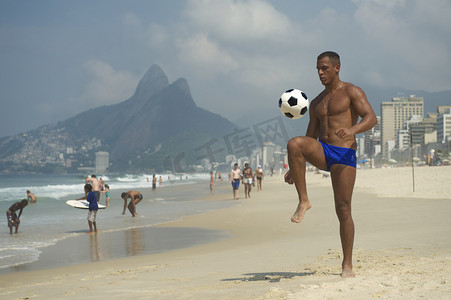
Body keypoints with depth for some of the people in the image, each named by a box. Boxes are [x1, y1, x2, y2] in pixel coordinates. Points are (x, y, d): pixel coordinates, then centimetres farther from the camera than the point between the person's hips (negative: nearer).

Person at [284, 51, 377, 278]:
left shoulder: (351, 92, 3)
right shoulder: (316, 102, 21)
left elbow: (371, 118, -11)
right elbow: (311, 137, 23)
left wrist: (352, 130, -32)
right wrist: (294, 168, 16)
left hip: (344, 154, -4)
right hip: (322, 152, 4)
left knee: (343, 209, -7)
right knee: (294, 144, -29)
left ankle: (347, 264, 2)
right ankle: (303, 201, -22)